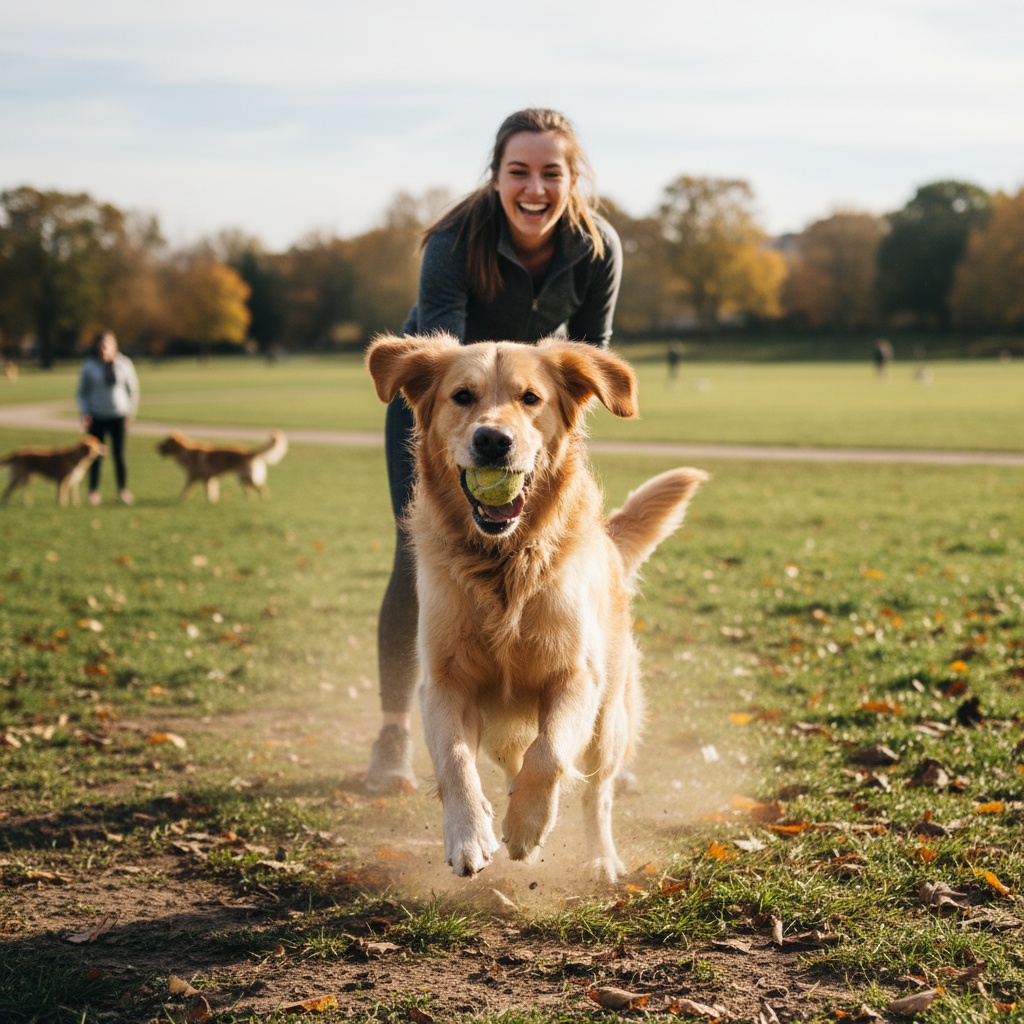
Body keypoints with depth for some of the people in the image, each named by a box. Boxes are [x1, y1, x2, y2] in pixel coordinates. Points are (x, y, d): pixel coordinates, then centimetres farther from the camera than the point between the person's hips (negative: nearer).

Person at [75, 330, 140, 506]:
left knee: (119, 455, 0)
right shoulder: (89, 366, 0)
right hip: (97, 418, 0)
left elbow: (133, 389, 10)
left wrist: (130, 412, 4)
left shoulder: (124, 364, 2)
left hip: (119, 417, 0)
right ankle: (93, 491, 10)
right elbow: (81, 392, 8)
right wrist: (85, 412, -4)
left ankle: (123, 490, 12)